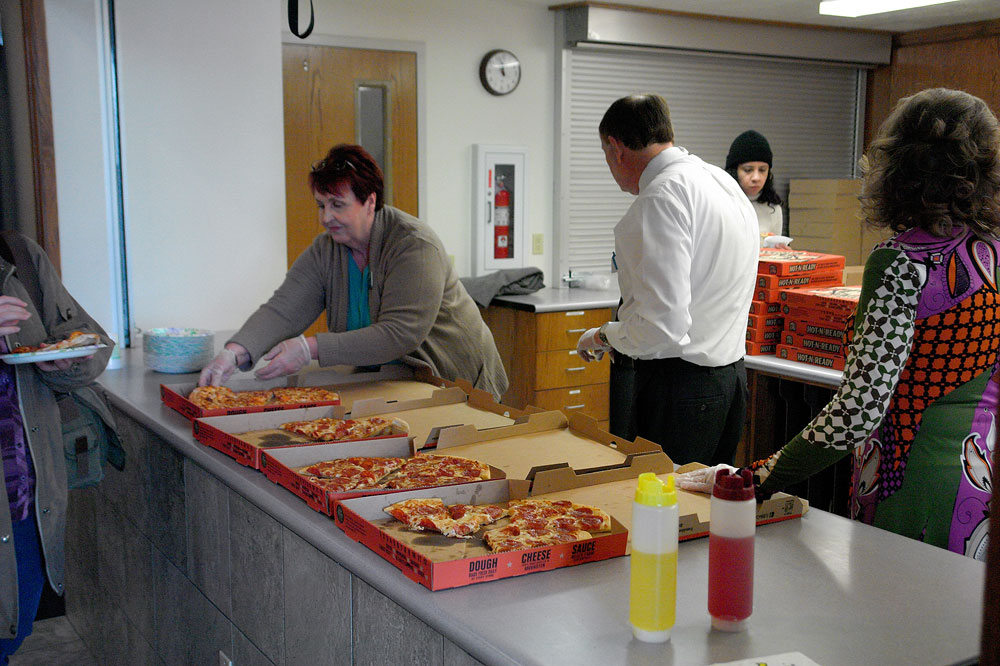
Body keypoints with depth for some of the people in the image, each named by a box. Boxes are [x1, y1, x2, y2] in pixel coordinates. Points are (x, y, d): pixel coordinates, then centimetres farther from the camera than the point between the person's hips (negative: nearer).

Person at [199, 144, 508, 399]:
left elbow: (399, 334, -28)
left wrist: (310, 347, -31)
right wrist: (235, 352, -29)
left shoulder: (414, 245, -21)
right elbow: (283, 309, -10)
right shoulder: (326, 250, -1)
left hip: (454, 383, -5)